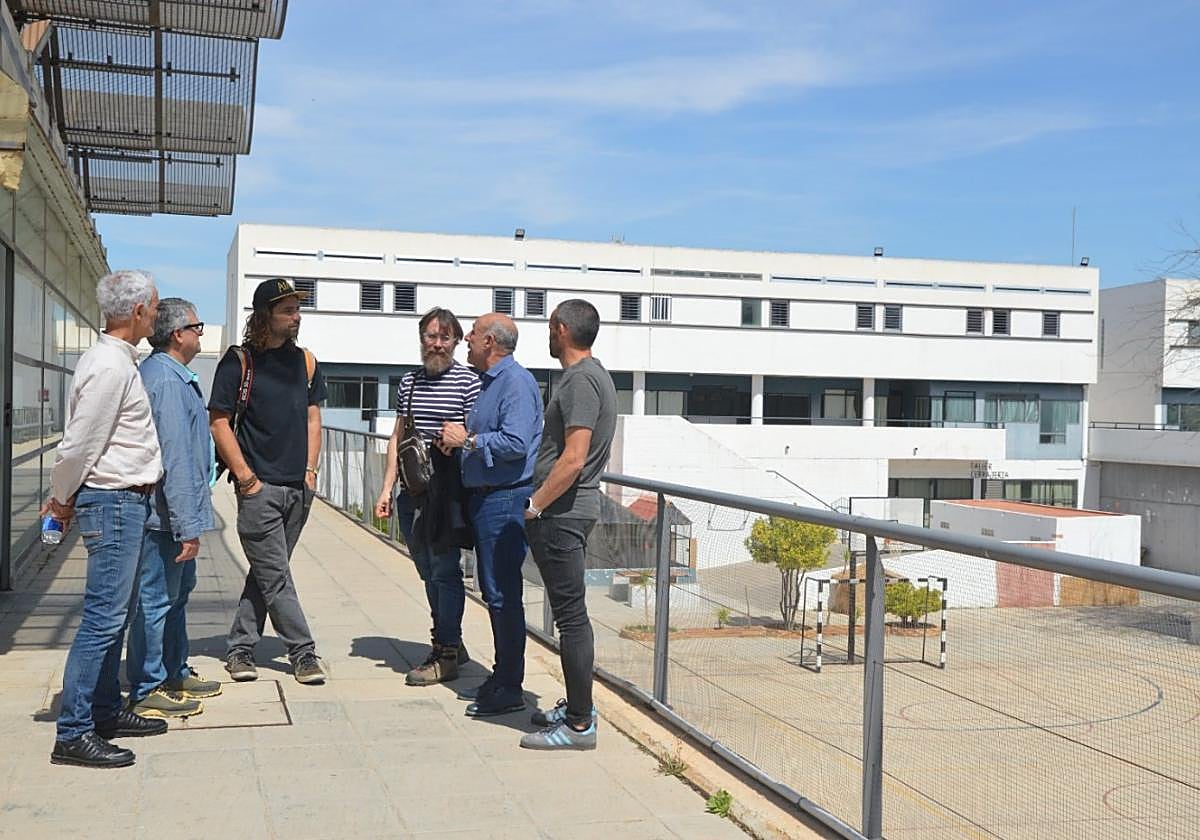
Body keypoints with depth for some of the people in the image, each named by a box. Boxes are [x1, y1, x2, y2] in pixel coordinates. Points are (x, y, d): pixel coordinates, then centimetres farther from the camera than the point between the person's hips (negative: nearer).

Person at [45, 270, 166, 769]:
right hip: (114, 501, -10)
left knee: (116, 613, 16)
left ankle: (106, 710, 27)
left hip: (126, 501, 10)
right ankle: (73, 735, -3)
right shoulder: (110, 366, -18)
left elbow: (79, 443, 17)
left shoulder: (118, 360, 14)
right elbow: (79, 444, -16)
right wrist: (61, 499, -3)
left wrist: (62, 498, 17)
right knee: (103, 617, -8)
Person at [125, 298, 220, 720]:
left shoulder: (172, 375, 13)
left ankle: (175, 674, 33)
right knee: (157, 599, -2)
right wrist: (187, 526, -24)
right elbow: (176, 458, -24)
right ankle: (146, 692, 7)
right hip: (166, 513, -11)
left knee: (177, 592, 20)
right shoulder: (167, 380, -20)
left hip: (174, 514, 11)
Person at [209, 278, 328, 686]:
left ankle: (239, 648, 20)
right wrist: (246, 478, -11)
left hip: (299, 487, 6)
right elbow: (218, 422, -6)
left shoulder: (305, 361, 11)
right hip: (259, 487, -5)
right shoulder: (239, 361, -5)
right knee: (276, 575, -3)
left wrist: (310, 470, 6)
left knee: (266, 572, 11)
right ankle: (303, 652, 4)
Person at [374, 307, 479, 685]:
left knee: (444, 570, -3)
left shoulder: (468, 381, -3)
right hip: (412, 494, 6)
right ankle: (450, 643, 27)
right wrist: (387, 489, 12)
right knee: (428, 571, 14)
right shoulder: (408, 382, 14)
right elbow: (397, 439, 17)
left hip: (448, 493, -6)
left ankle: (446, 654, 5)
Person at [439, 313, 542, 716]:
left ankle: (509, 688, -1)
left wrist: (467, 441, -14)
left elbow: (515, 443, -24)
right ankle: (501, 677, 23)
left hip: (505, 498, -11)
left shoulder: (516, 382, -13)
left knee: (503, 593, -7)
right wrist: (460, 438, 9)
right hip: (484, 498, 11)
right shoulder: (490, 382, 20)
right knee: (494, 592, 14)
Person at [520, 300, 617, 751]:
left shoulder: (580, 380, -16)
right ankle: (577, 705, 26)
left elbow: (573, 459, -23)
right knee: (570, 613, 16)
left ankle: (579, 724, 1)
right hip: (569, 511, 10)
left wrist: (535, 505, -14)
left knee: (571, 615, -5)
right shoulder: (593, 374, 16)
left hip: (562, 512, -10)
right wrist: (540, 503, 20)